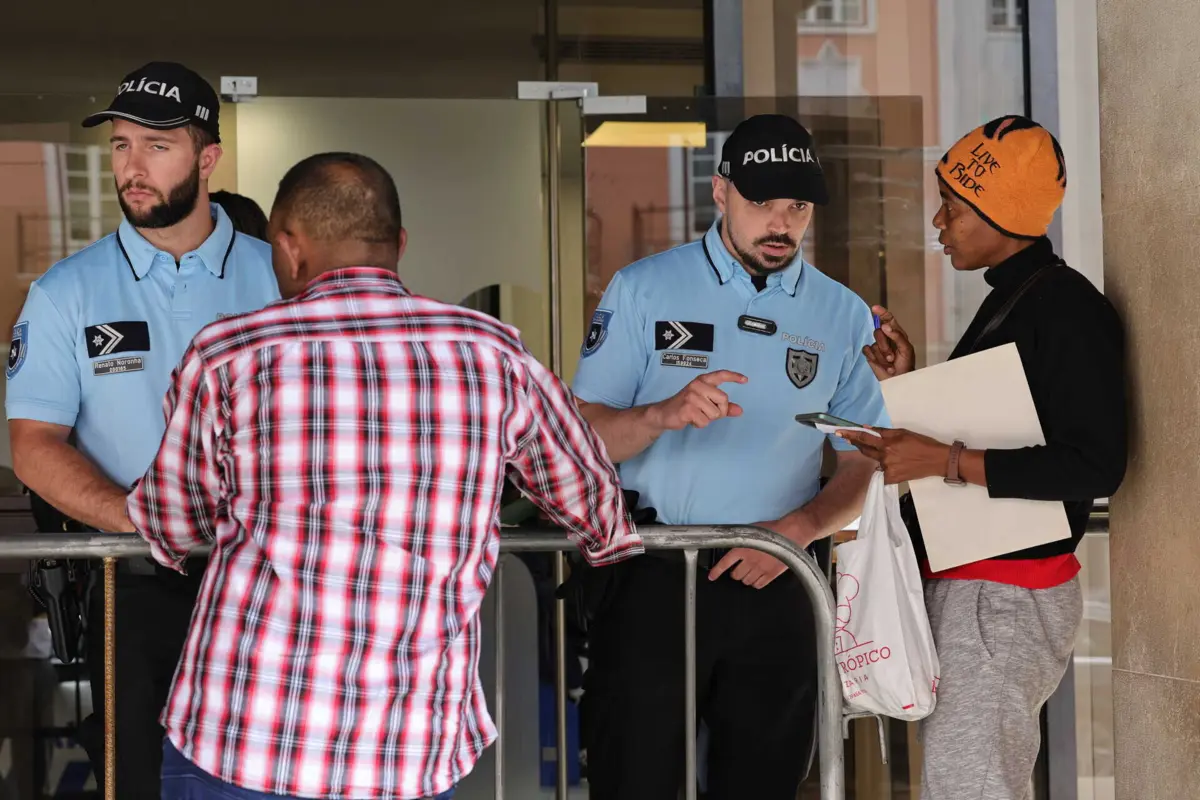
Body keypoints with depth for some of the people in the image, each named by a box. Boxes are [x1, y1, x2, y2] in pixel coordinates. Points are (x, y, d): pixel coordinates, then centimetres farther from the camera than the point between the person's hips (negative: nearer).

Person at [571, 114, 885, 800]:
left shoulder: (845, 317, 9)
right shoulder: (644, 290, 3)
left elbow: (863, 466, 9)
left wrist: (800, 527, -10)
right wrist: (663, 414, -22)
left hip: (775, 583, 2)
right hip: (653, 578, -2)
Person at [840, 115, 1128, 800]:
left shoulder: (1069, 309, -15)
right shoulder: (1007, 302, 16)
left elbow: (1096, 467, -22)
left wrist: (946, 461, -23)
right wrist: (908, 382, 8)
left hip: (1010, 598, -10)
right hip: (966, 584, 10)